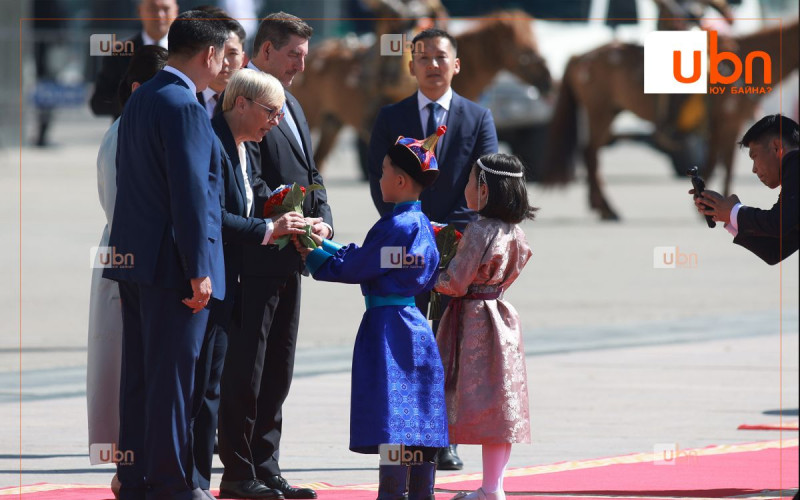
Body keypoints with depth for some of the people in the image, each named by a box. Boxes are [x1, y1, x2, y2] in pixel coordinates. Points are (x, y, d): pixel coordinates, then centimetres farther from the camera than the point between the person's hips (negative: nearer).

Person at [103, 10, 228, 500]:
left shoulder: (140, 99, 14)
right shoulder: (183, 107, -16)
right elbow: (189, 194, -20)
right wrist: (199, 271, -18)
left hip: (134, 257, 9)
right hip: (172, 260, -9)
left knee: (139, 372, 12)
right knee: (173, 373, -4)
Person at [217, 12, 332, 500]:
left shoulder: (291, 106, 19)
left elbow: (310, 174, 20)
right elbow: (249, 180, -19)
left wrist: (323, 220, 2)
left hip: (288, 258, 10)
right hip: (254, 256, -10)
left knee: (277, 369, 12)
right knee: (245, 368, -5)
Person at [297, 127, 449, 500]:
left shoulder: (393, 227, -17)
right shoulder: (423, 226, 10)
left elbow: (350, 269, -11)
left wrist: (314, 255, 4)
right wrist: (326, 246, 17)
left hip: (386, 326, -9)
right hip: (415, 326, 9)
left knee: (391, 420, -9)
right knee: (418, 419, 11)